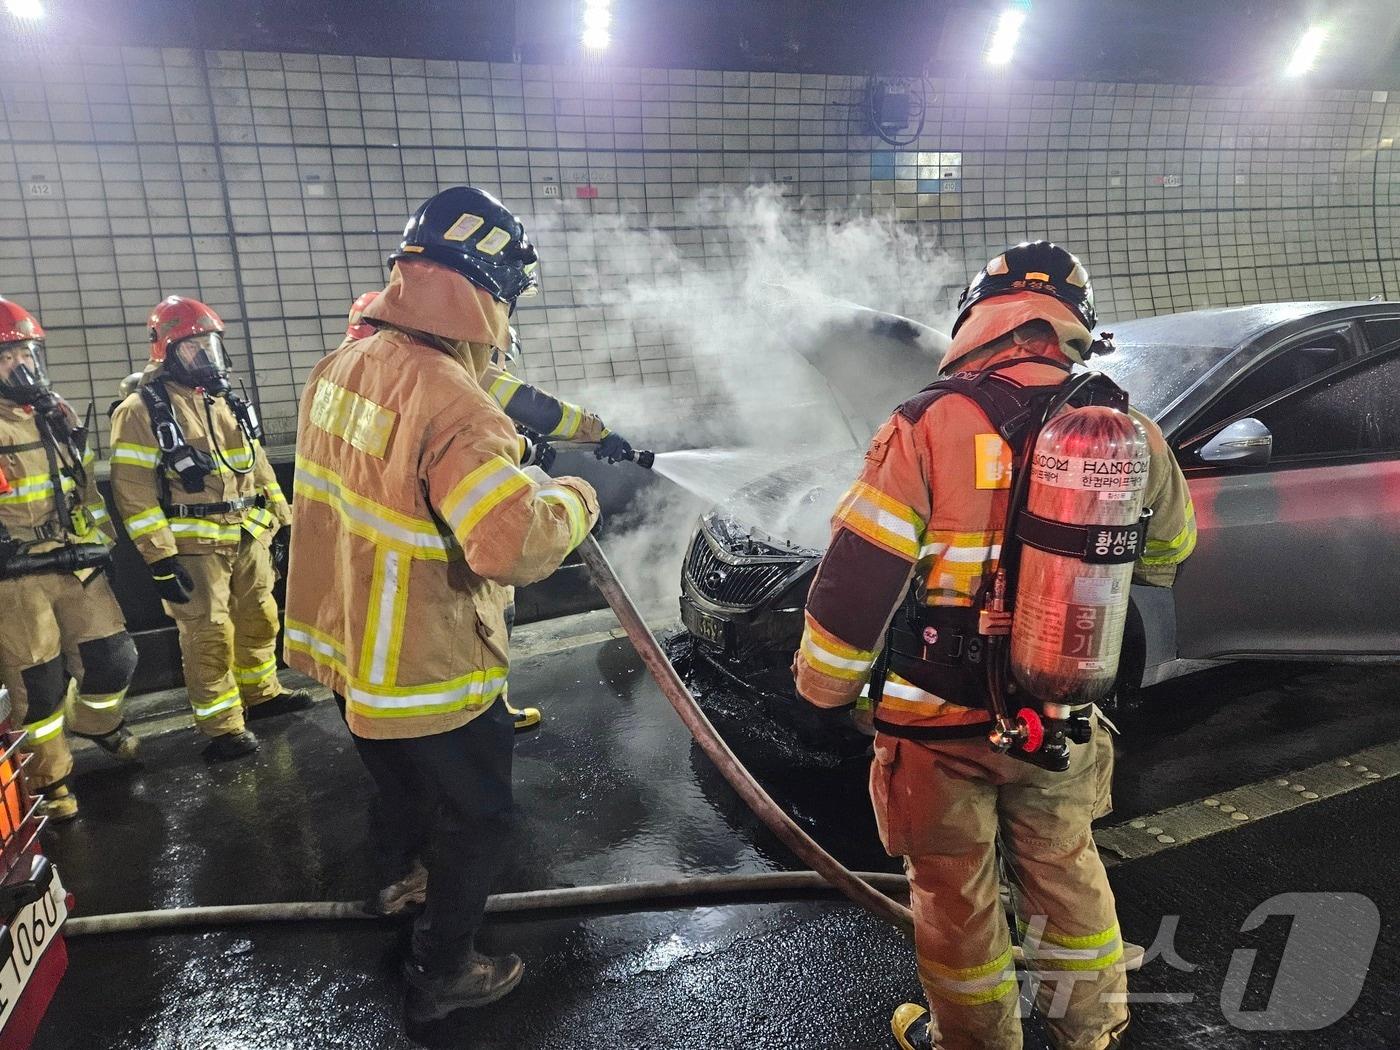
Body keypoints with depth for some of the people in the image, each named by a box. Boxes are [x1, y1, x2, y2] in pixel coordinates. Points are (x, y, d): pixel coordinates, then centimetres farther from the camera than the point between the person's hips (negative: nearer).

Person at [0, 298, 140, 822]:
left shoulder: (57, 413, 13)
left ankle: (98, 723, 42)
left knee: (113, 657, 11)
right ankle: (49, 780, 23)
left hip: (79, 565, 6)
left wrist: (102, 540, 19)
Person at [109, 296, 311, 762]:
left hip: (249, 537, 7)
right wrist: (159, 558, -17)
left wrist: (281, 521, 15)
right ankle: (222, 728, 10)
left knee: (258, 618, 17)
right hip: (194, 546, -7)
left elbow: (257, 465, 18)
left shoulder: (228, 403, 13)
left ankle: (261, 692, 37)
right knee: (209, 636, -2)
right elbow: (134, 489, -14)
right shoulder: (142, 409, -10)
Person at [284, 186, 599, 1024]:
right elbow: (515, 545, -35)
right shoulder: (450, 401, -31)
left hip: (353, 649, 9)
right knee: (478, 820, 14)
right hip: (431, 673, -8)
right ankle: (442, 974, 31)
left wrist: (505, 462, 7)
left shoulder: (342, 367, -3)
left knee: (406, 782, 33)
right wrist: (574, 499, -16)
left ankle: (410, 874, 59)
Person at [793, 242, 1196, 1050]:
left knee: (957, 893, 15)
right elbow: (1170, 552, 15)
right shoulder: (1127, 432, -3)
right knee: (1065, 867, 26)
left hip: (940, 721, -4)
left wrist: (824, 685, -3)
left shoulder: (931, 426, -18)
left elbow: (857, 579, -18)